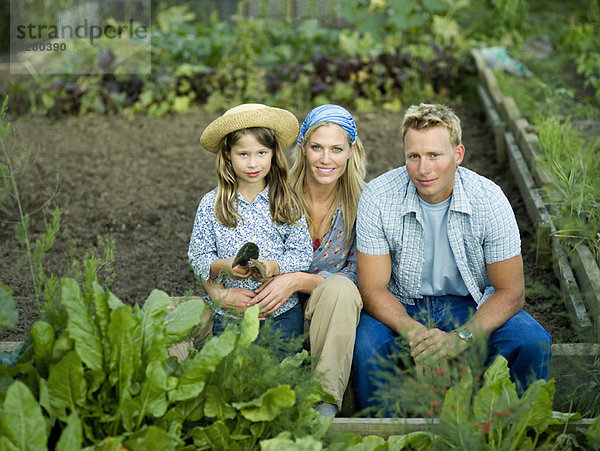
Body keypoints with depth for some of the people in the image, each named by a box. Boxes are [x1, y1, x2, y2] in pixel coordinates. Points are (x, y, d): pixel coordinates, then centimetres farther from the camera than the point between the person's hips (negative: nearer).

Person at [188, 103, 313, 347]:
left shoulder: (288, 203, -2)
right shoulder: (211, 204, -2)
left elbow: (303, 253, -2)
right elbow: (199, 256, 0)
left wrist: (274, 267, -21)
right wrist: (224, 266, -20)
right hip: (229, 316, 0)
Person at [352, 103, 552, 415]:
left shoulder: (489, 199, -15)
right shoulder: (378, 197, -15)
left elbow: (510, 291, -12)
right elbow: (372, 288, -13)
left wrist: (459, 339, -29)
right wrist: (412, 331, -33)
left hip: (471, 306, 1)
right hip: (401, 308, 0)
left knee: (532, 342, -26)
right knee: (365, 344, -32)